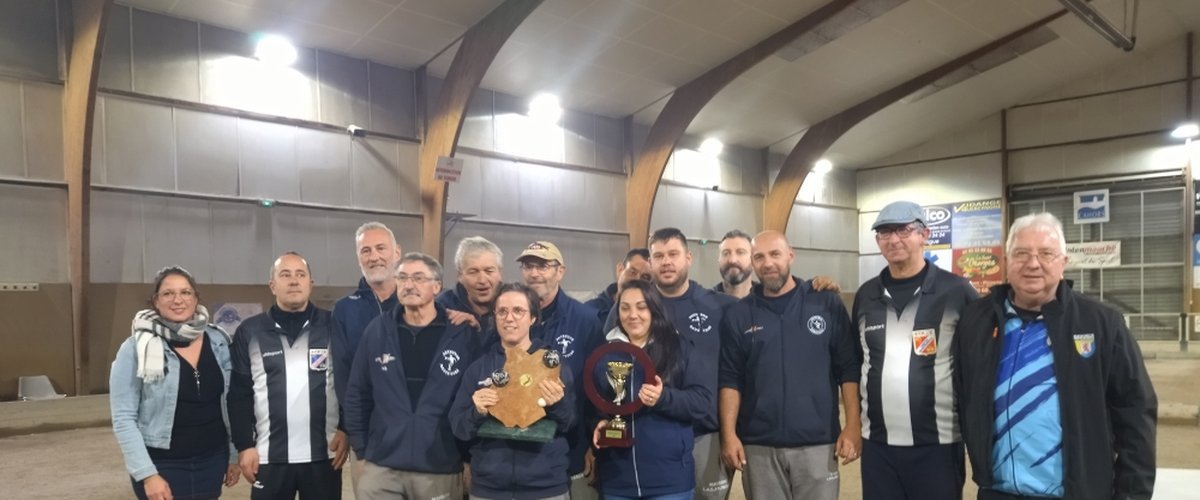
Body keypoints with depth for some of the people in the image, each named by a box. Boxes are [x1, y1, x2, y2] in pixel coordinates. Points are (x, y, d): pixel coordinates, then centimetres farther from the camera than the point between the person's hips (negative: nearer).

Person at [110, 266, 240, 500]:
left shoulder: (218, 341, 1)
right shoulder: (135, 349, -9)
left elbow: (231, 403, 7)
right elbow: (124, 418, -10)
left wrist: (234, 454, 7)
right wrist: (146, 473, -14)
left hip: (211, 461, 3)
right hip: (163, 465, -3)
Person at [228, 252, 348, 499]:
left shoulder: (332, 326, 1)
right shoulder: (249, 332, 2)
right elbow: (240, 394, 3)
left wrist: (346, 430, -4)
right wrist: (244, 445, -1)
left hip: (323, 454, 0)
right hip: (269, 456, 0)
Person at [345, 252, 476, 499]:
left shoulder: (462, 335, -4)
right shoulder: (377, 331, 2)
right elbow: (356, 395, 8)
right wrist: (362, 448, 6)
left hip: (442, 471, -1)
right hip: (382, 466, 2)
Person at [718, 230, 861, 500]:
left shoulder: (827, 304, 1)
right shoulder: (738, 315, 4)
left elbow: (849, 369, 1)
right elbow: (730, 379, 3)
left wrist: (853, 426, -6)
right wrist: (729, 434, -4)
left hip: (818, 443, -1)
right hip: (758, 446, 1)